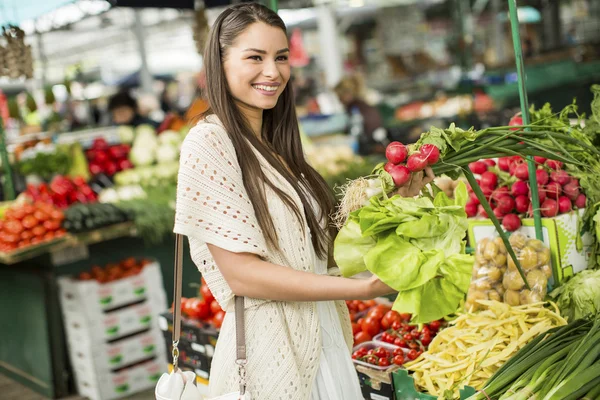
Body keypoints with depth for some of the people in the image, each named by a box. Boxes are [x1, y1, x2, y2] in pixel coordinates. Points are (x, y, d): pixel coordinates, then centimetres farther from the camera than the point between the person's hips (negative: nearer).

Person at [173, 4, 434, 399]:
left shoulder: (274, 147, 8)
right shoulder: (208, 142, -13)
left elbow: (318, 243, 9)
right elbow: (241, 273, -19)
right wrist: (361, 287, -20)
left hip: (324, 341, 7)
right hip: (269, 350, -7)